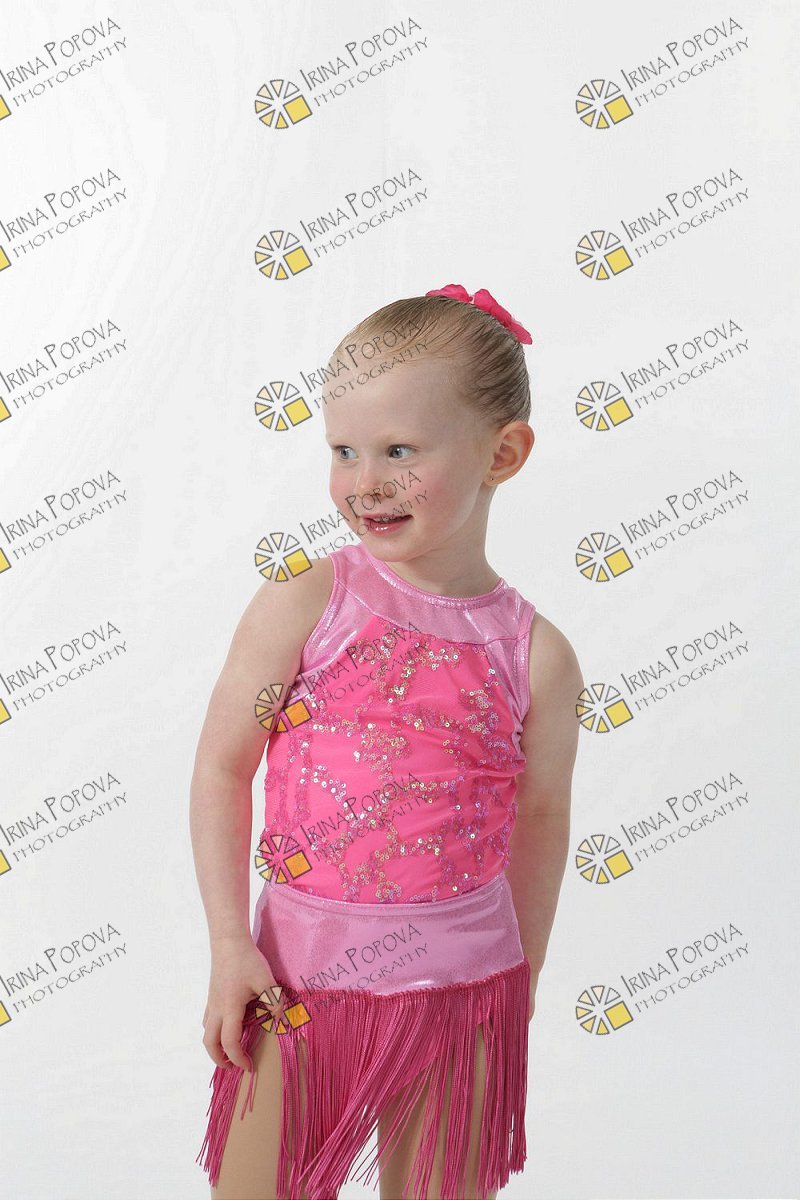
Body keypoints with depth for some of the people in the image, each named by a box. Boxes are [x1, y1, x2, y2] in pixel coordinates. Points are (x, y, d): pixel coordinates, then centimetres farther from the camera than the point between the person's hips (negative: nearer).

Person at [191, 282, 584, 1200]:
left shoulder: (537, 655, -6)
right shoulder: (299, 606, -10)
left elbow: (540, 819, 6)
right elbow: (221, 769, -5)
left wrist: (520, 986, 14)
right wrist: (229, 945, -8)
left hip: (463, 986, 1)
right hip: (302, 973, -1)